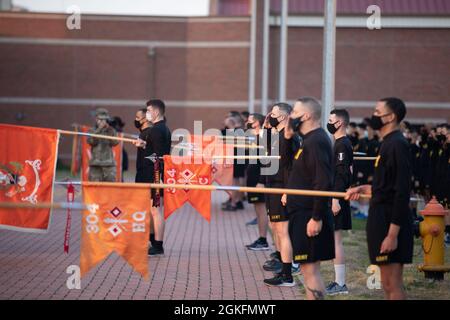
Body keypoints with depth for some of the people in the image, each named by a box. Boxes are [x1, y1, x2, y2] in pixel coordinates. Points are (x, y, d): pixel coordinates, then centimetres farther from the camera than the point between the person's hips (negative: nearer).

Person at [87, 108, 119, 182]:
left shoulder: (111, 131, 10)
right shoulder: (92, 131, 8)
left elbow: (115, 142, -4)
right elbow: (91, 141, -9)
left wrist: (110, 130, -14)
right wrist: (99, 129, -13)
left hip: (109, 164, 1)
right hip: (95, 164, -1)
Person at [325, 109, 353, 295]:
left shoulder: (343, 145, -14)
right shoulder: (339, 143, 16)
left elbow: (341, 175, -20)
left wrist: (336, 200, -24)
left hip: (336, 198, -10)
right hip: (333, 197, 10)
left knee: (336, 239, -8)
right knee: (334, 239, 12)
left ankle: (340, 284, -6)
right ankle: (339, 282, 17)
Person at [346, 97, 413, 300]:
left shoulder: (397, 145, -16)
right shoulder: (389, 143, 14)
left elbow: (402, 192, -21)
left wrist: (392, 233, -23)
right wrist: (364, 189, 15)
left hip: (391, 222, -10)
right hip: (382, 219, 10)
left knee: (393, 285, -6)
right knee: (388, 284, 15)